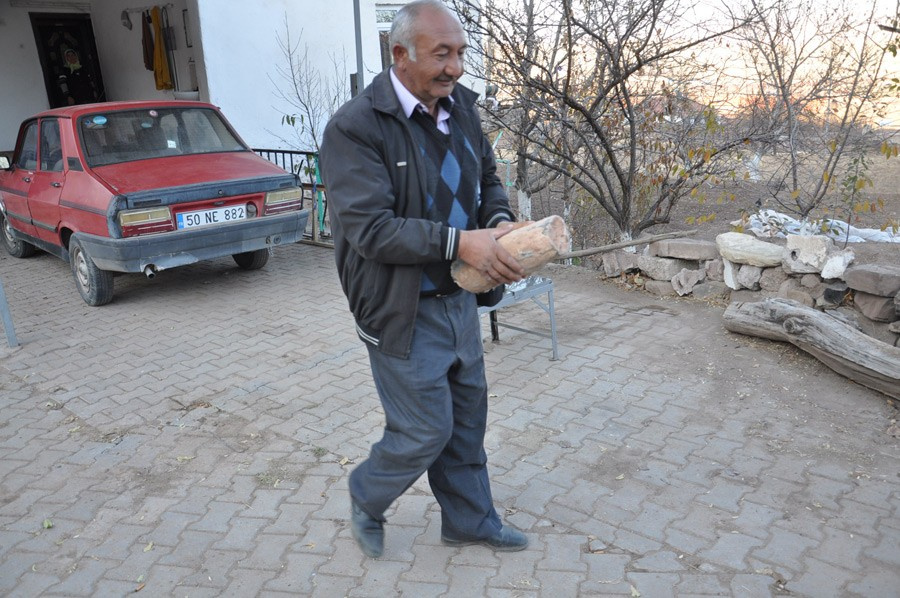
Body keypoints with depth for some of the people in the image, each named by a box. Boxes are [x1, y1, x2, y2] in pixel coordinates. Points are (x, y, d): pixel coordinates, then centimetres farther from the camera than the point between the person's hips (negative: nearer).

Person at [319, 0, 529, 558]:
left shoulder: (461, 107, 3)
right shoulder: (355, 127, -19)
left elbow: (488, 178, 14)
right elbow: (369, 229, -25)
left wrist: (500, 221, -8)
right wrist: (461, 242, -30)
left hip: (459, 300, 7)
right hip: (402, 312, -7)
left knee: (468, 418, 18)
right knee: (425, 432, 4)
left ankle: (470, 520, 40)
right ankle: (367, 500, 35)